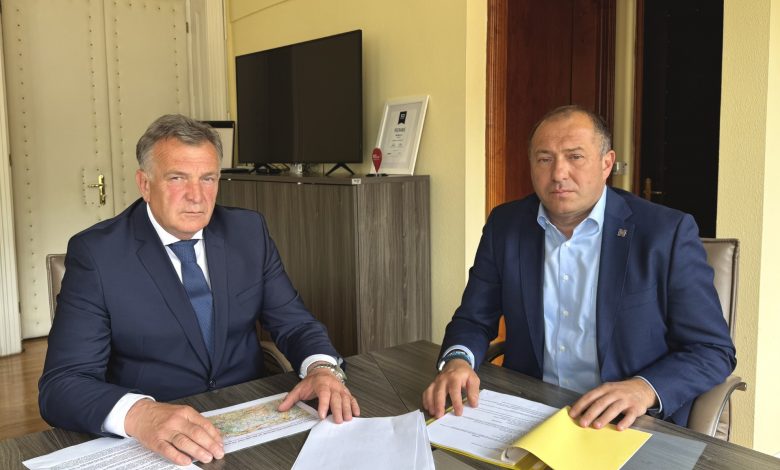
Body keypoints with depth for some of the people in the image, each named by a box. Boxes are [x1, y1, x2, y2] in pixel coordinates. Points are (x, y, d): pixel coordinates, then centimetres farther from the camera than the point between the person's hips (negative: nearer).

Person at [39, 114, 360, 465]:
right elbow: (62, 384, -14)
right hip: (153, 444, -1)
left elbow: (294, 323, 4)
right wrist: (138, 414, -34)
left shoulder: (248, 232, 1)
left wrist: (322, 368, -18)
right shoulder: (96, 253, -9)